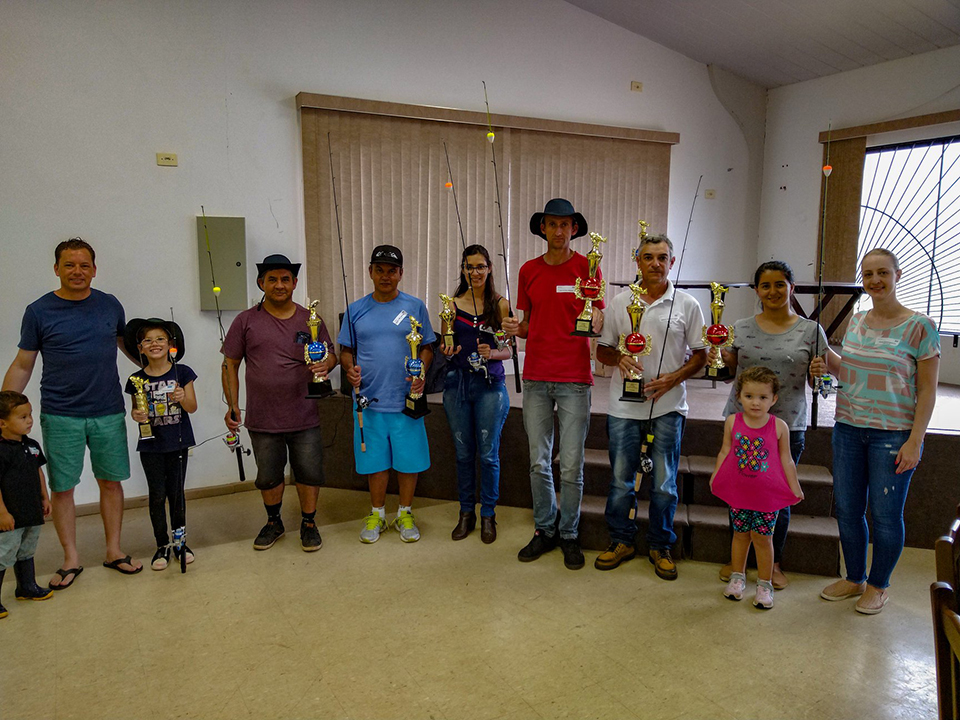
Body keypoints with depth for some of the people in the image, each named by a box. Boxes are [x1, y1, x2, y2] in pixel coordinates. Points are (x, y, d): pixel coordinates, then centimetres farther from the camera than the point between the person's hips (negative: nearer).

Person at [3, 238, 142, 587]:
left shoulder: (110, 305, 4)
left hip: (109, 413, 2)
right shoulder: (39, 312, -1)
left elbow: (126, 343, 18)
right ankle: (71, 559, 21)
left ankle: (114, 551, 23)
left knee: (111, 481, 8)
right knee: (61, 487, 5)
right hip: (60, 417, -1)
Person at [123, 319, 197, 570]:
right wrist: (136, 415, -14)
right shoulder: (137, 379, -2)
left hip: (178, 443, 0)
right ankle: (162, 545, 20)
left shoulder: (182, 372, -4)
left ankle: (179, 542, 23)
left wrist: (182, 398, -25)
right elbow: (136, 410, 8)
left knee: (176, 493, 8)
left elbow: (193, 407, -4)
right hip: (150, 446, 1)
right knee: (157, 495, 6)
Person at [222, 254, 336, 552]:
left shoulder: (310, 319, 5)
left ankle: (309, 523, 27)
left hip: (304, 417, 0)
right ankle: (274, 523, 36)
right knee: (268, 476, 14)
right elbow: (230, 364, 4)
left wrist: (325, 364, -15)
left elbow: (331, 355, 10)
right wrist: (232, 405, -3)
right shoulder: (246, 321, 1)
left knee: (309, 472, 7)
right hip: (262, 419, 0)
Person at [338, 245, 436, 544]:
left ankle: (405, 513, 26)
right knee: (375, 460, 11)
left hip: (406, 399, -1)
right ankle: (377, 514, 29)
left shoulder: (414, 306, 3)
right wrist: (350, 369, -10)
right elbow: (346, 350, 11)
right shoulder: (356, 309, 6)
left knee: (409, 460, 7)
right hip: (369, 400, 1)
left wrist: (421, 371, -13)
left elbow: (427, 348, 5)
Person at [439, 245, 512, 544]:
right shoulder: (452, 304, 6)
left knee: (488, 453, 2)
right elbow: (445, 347, 10)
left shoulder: (501, 305, 3)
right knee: (463, 452, 9)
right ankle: (466, 513, 24)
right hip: (457, 383, 2)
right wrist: (447, 351, -12)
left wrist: (492, 353, -16)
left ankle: (488, 515, 18)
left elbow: (508, 350, 4)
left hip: (490, 384, -1)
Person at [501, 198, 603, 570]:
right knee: (538, 462, 10)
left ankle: (569, 534, 20)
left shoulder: (587, 268, 0)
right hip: (535, 377, 3)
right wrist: (515, 328, -6)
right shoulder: (529, 270, 10)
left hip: (574, 379, -3)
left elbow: (599, 322, 1)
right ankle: (544, 530, 26)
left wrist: (595, 322, -21)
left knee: (571, 465, 2)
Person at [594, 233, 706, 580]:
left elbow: (699, 355, 4)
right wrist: (619, 358, -13)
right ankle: (622, 541, 27)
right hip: (624, 407, 1)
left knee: (664, 484, 7)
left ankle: (660, 546, 25)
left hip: (668, 407, -1)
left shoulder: (687, 305, 2)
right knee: (620, 480, 9)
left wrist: (672, 378, -13)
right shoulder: (619, 303, 5)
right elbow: (602, 350, 10)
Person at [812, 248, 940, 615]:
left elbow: (927, 390, -8)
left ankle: (878, 585, 25)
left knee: (885, 513, 5)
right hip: (849, 429, 5)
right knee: (847, 509, 11)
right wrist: (830, 363, 0)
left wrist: (915, 440, -14)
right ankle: (854, 578, 30)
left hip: (893, 434, -5)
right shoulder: (856, 321, 8)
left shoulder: (919, 326, -8)